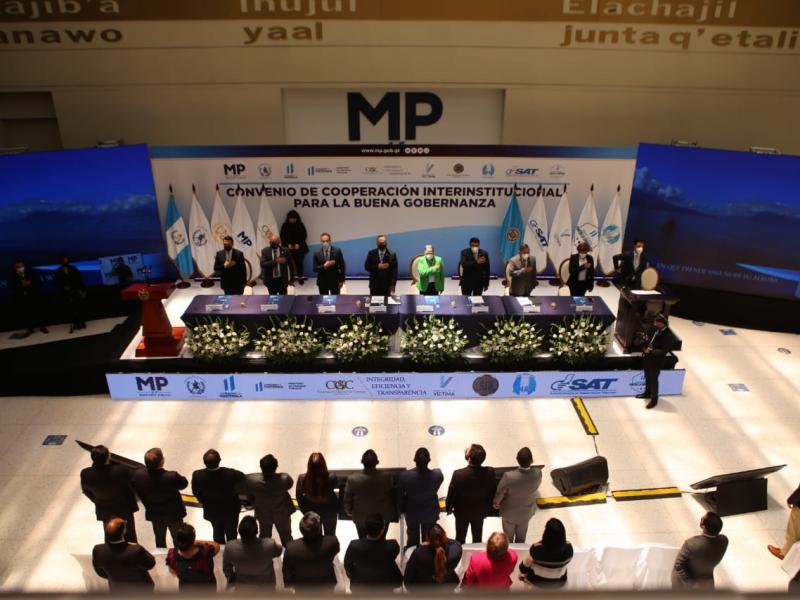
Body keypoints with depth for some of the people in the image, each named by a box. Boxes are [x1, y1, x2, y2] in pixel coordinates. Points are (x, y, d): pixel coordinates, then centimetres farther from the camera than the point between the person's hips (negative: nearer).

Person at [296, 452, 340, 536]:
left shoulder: (302, 479, -30)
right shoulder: (331, 477, -34)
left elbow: (298, 496, -11)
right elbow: (337, 486, -9)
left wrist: (304, 510, 6)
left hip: (311, 513, 1)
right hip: (329, 512, -1)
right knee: (330, 536, 25)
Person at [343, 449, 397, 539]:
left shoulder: (353, 479, -23)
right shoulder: (387, 477, -22)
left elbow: (348, 498, -9)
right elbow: (393, 496, -5)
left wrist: (348, 510, 10)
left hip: (361, 518, -1)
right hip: (383, 517, 1)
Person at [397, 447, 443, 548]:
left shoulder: (404, 475, -31)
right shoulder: (438, 474, -30)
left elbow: (400, 496, -15)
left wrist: (402, 509, 4)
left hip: (412, 512, 0)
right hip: (430, 512, 0)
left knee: (412, 539, 22)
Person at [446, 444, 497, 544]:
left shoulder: (459, 474, -33)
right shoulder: (490, 472, -26)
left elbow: (451, 494, -18)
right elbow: (492, 492, -10)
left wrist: (449, 508, 2)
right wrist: (488, 508, 9)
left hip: (462, 512, -2)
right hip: (480, 511, 2)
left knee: (460, 538, 22)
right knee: (477, 538, 25)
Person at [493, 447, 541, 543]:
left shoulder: (508, 476, -38)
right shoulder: (538, 474, -30)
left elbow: (499, 493, -19)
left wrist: (496, 504, 3)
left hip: (509, 512, -2)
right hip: (526, 512, 2)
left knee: (508, 538, 25)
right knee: (521, 538, 29)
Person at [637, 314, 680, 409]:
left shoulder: (668, 335, -24)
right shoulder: (657, 329, -2)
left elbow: (664, 351, -22)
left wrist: (651, 351, -27)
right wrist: (646, 348, 1)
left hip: (656, 360, -7)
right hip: (648, 358, 7)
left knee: (653, 379, 6)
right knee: (647, 377, 22)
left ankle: (654, 399, 23)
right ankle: (647, 393, 42)